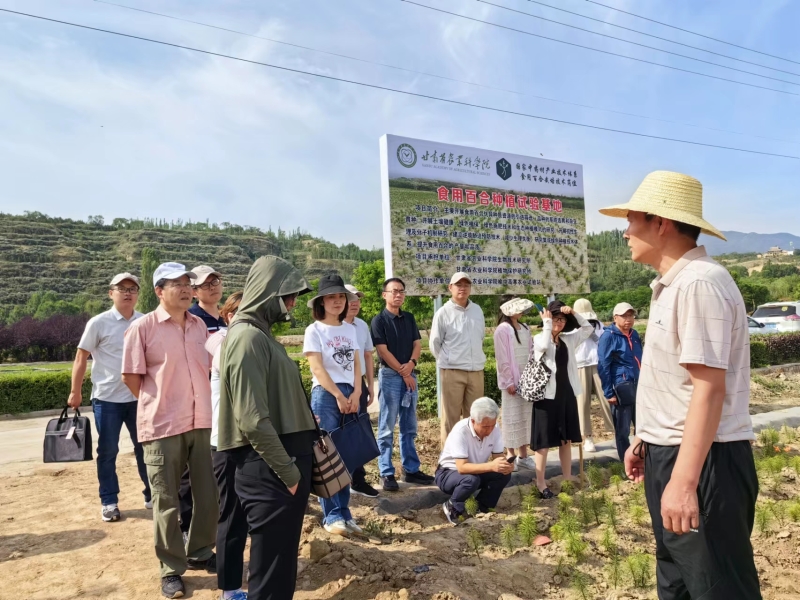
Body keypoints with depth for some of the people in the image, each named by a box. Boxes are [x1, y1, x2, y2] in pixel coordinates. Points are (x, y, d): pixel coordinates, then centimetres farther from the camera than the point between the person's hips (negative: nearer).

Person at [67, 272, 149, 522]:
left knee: (145, 447, 10)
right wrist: (75, 392, -1)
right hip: (107, 398, -3)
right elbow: (81, 358, -2)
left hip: (139, 397, 3)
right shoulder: (99, 323, -7)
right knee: (108, 451, 8)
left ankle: (152, 496, 23)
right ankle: (109, 502, 21)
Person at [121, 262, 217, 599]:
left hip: (203, 422, 5)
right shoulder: (142, 327, -9)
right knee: (166, 502, 8)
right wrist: (158, 406, 2)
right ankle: (171, 569, 24)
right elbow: (131, 376, -5)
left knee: (209, 495, 14)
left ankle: (200, 553, 35)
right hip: (162, 426, -5)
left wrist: (204, 403, 12)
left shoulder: (200, 325, 6)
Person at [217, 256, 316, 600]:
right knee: (271, 565, 5)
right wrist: (288, 471, -16)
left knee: (282, 557, 21)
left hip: (282, 464, 9)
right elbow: (253, 420, -22)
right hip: (270, 470, -9)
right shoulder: (248, 337, -17)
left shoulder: (260, 333, 13)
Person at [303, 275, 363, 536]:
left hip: (350, 395, 5)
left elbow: (356, 363, 9)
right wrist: (338, 396, -12)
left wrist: (356, 393, -4)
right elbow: (317, 368, -11)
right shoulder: (314, 330, -4)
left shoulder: (350, 329, 11)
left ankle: (344, 512, 17)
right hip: (325, 395, -5)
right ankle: (332, 515, 9)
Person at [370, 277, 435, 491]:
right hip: (390, 375, -6)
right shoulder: (379, 320, -7)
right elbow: (383, 351, -11)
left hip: (409, 375, 6)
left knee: (409, 427, 11)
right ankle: (387, 474, 6)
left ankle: (411, 469, 20)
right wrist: (402, 372, -10)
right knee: (387, 428, -1)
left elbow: (417, 344, 9)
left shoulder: (409, 318, 12)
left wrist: (411, 363, -10)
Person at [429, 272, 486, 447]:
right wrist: (448, 361, 4)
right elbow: (434, 344, -1)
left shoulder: (477, 310, 8)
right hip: (452, 372, -4)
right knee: (451, 417, 2)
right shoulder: (443, 313, -6)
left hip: (476, 371, 5)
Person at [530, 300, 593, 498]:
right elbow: (543, 346, -29)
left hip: (567, 393, 6)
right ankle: (540, 483, 6)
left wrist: (573, 313, -5)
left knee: (566, 439, 14)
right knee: (544, 441, -1)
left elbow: (588, 328, 7)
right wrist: (547, 323, -18)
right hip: (547, 394, -6)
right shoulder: (539, 339, -7)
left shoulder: (568, 339, 10)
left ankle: (568, 479, 25)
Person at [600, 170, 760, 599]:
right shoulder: (672, 284, 12)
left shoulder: (699, 282, -20)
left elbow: (709, 388, -26)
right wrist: (647, 437, 21)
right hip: (670, 453, 10)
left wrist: (684, 480, -28)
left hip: (701, 461, -10)